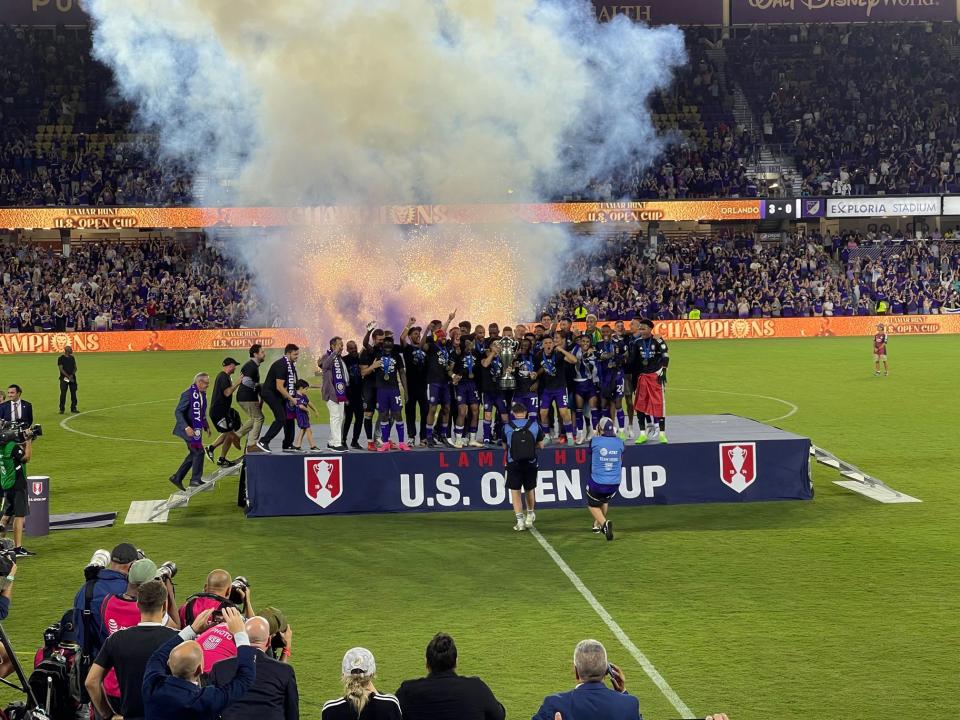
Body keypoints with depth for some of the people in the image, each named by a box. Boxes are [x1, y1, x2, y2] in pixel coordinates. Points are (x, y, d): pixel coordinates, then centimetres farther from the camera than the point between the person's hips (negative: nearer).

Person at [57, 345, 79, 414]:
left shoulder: (72, 358, 11)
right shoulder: (61, 358, -5)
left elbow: (75, 367, 11)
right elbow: (61, 369, -10)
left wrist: (72, 375, -7)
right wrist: (68, 377, -17)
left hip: (72, 378, 5)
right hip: (64, 379, -5)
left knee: (73, 393, 5)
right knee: (63, 394, -5)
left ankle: (73, 408, 13)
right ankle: (62, 409, 2)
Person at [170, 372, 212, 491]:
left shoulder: (202, 394, 8)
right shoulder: (188, 394, -19)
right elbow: (178, 412, -22)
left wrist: (206, 426, 14)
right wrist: (186, 427, -31)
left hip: (196, 429, 9)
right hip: (189, 429, -9)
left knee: (193, 454, 13)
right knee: (199, 452, -7)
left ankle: (177, 477, 21)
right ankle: (195, 480, 5)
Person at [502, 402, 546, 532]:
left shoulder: (507, 427, -3)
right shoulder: (535, 425, -2)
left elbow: (505, 446, 8)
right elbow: (541, 445, 5)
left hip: (513, 464, -2)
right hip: (531, 464, 2)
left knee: (515, 491, 5)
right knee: (529, 489, 20)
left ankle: (520, 520, -2)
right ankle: (530, 516, 36)